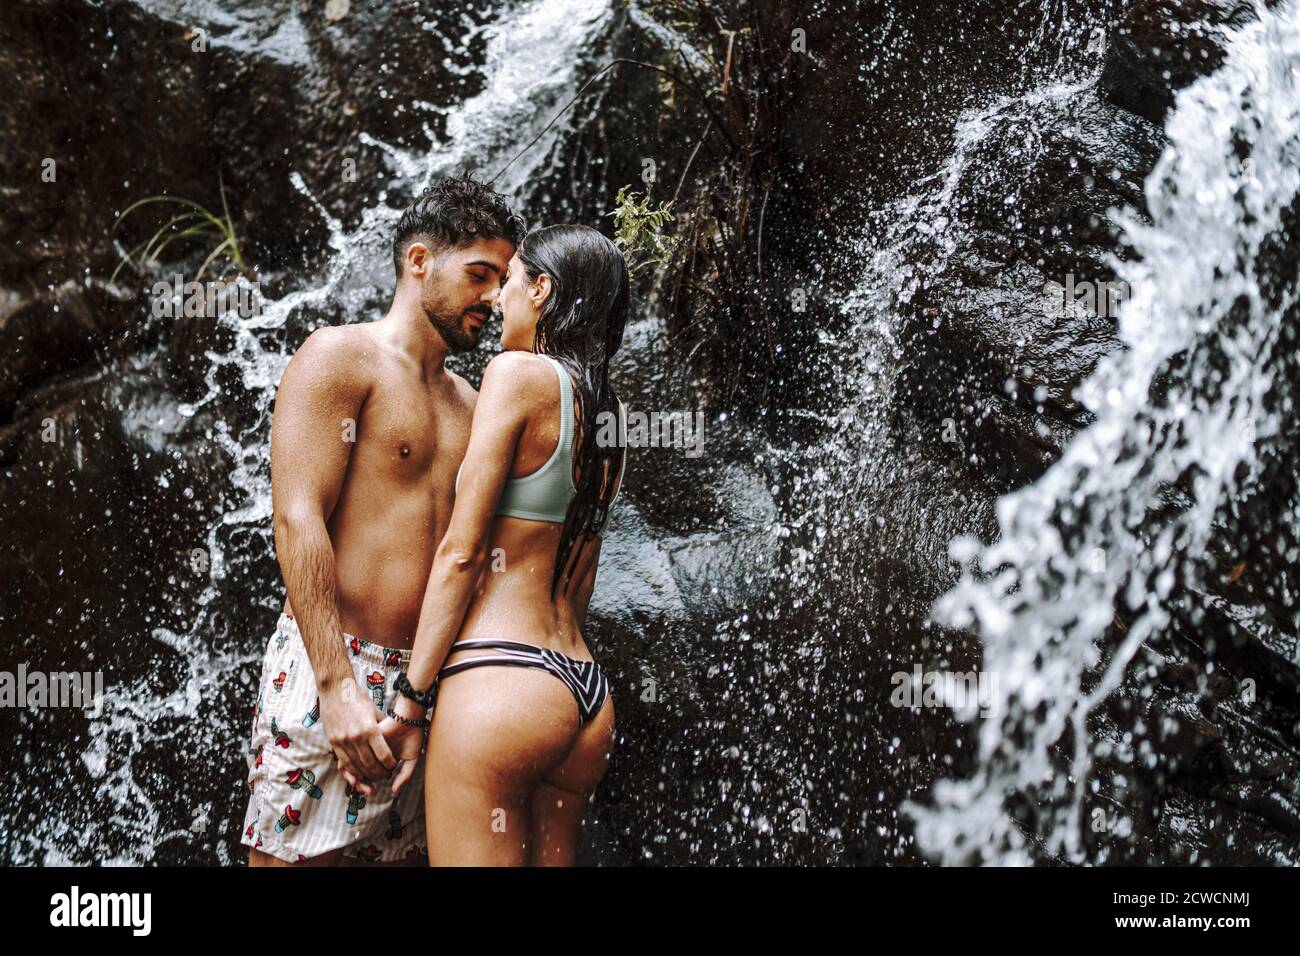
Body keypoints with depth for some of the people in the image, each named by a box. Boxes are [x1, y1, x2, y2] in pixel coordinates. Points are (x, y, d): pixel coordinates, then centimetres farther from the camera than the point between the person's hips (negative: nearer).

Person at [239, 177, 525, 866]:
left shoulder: (465, 402, 20)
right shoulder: (341, 357, -2)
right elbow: (297, 520, -12)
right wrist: (337, 686, -20)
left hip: (424, 684, 7)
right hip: (328, 675, -7)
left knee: (413, 851, 7)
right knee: (295, 858, -6)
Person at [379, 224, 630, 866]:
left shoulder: (520, 372, -7)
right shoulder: (606, 412, 15)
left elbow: (460, 551, -11)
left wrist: (410, 700, -9)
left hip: (501, 676, -8)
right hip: (585, 692, 8)